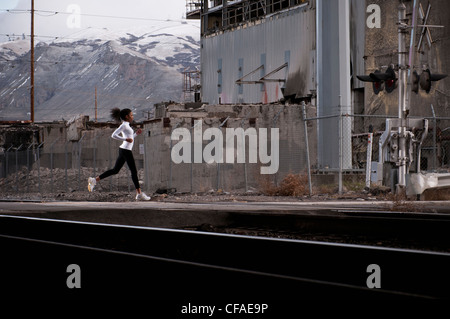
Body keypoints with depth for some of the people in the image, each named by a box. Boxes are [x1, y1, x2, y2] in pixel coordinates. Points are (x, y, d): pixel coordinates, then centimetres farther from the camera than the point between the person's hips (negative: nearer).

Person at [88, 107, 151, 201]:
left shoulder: (126, 125, 18)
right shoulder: (124, 125, -11)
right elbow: (114, 135, -20)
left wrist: (136, 133, 16)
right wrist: (126, 139, -22)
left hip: (123, 150, 10)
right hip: (126, 151, -10)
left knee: (115, 170, 12)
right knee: (134, 172, -3)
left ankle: (94, 180, 11)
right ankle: (139, 194, 0)